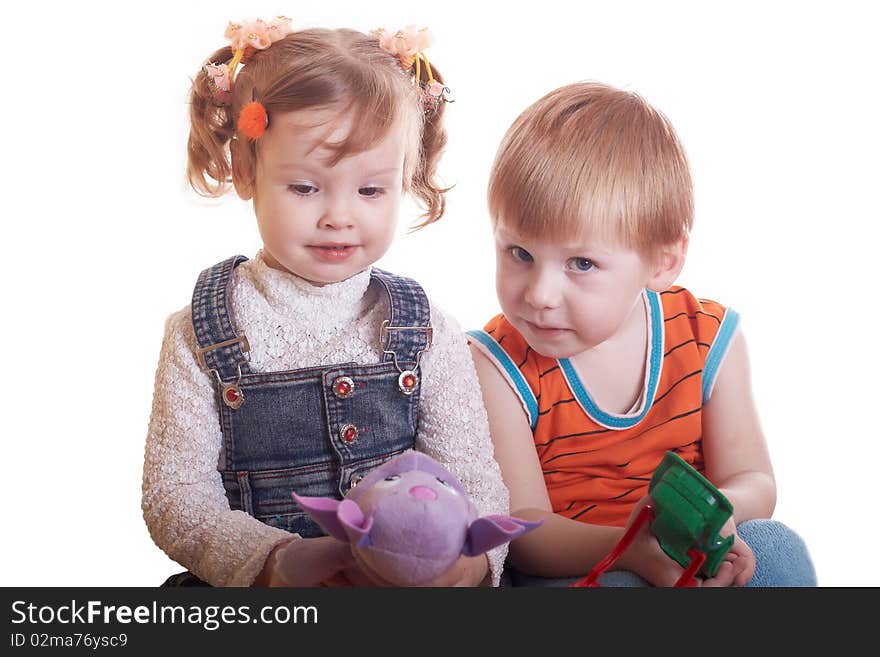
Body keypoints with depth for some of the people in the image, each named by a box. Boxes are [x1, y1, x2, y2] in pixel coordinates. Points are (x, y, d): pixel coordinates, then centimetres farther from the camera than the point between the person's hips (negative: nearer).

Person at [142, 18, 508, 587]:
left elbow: (477, 486, -1)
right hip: (244, 584, -2)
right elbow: (174, 497, -5)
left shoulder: (429, 335, 3)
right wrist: (273, 560, -23)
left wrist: (473, 556, -23)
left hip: (408, 579, 2)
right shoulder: (199, 336, 0)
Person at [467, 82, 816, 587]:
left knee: (777, 550, -23)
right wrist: (629, 549, -37)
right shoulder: (498, 366, -15)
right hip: (559, 569, -3)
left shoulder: (709, 338, -5)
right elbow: (521, 528, -18)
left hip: (690, 557, 4)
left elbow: (755, 482, -2)